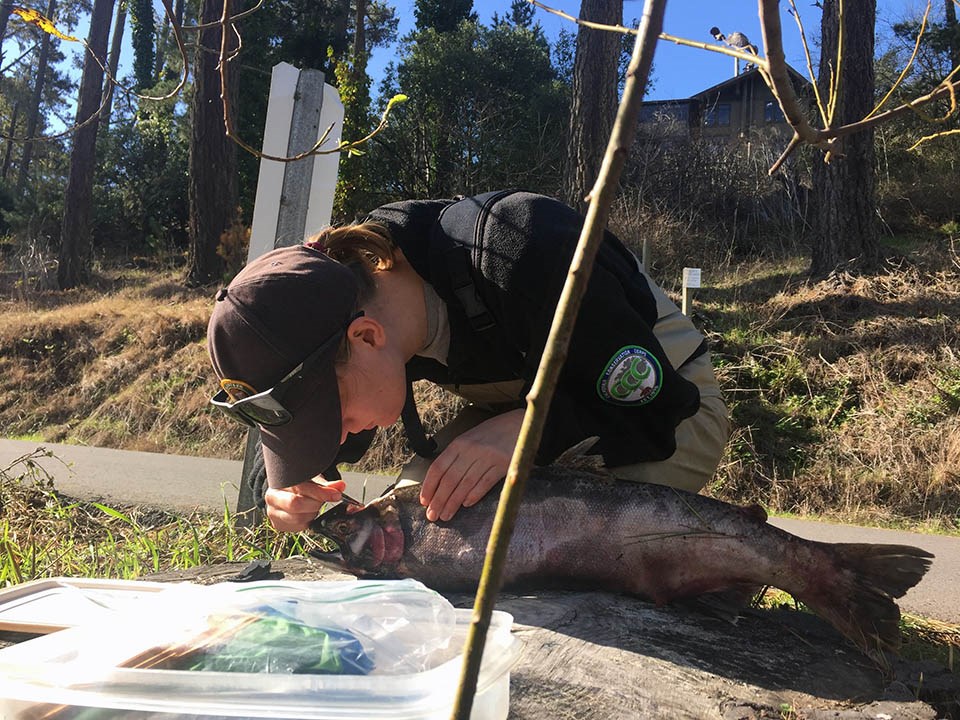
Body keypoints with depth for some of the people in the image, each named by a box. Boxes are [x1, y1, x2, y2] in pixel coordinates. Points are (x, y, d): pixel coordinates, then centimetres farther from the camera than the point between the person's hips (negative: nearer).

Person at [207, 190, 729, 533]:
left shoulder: (522, 260, -41)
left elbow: (654, 408, -32)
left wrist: (526, 429, -47)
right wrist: (286, 486, -27)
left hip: (660, 384, -4)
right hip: (524, 400, 5)